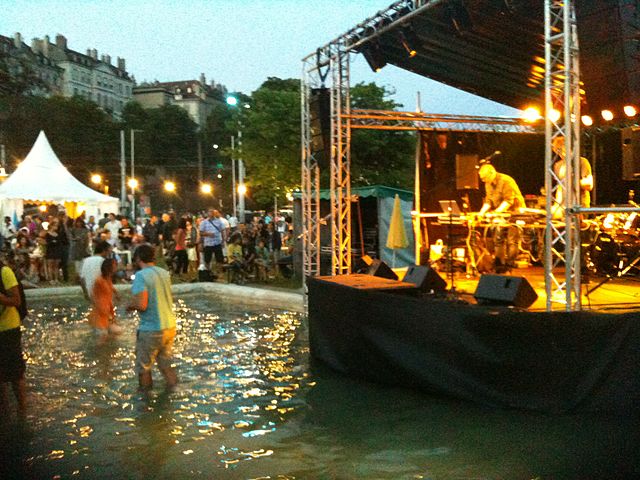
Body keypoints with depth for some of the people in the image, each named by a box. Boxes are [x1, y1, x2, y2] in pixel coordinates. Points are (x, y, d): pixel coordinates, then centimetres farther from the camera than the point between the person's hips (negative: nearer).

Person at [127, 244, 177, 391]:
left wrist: (130, 306, -2)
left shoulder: (141, 275, -15)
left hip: (151, 330, -6)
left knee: (144, 367, 11)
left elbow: (141, 305, -23)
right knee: (166, 364, 19)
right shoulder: (164, 273, 6)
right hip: (170, 326, 6)